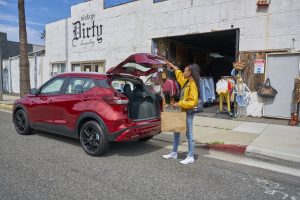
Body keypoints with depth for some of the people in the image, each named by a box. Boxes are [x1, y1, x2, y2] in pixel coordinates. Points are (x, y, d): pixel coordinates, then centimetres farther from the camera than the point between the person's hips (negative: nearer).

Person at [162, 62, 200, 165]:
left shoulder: (192, 85, -17)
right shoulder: (186, 82, 8)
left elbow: (192, 102, -23)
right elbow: (179, 75, 29)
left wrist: (179, 103, -22)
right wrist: (173, 66, 33)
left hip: (188, 113, -9)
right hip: (182, 111, 9)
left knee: (189, 134, -1)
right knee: (176, 132, 15)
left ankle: (190, 157, 12)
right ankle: (174, 153, 28)